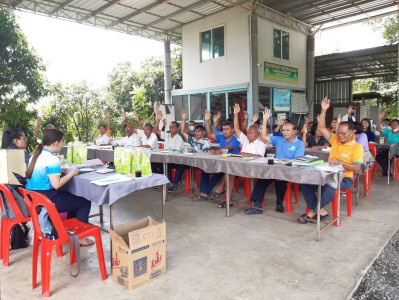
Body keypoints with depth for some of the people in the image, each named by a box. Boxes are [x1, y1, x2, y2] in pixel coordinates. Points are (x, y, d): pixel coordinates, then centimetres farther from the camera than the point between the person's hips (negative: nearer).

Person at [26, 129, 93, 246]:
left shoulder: (36, 155, 8)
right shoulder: (52, 159, -21)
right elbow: (56, 185, -25)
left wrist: (58, 170, 14)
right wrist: (72, 173, -13)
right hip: (47, 200, -10)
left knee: (73, 197, 28)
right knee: (85, 202, 2)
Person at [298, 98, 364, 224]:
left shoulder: (357, 147, -5)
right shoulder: (335, 140, 10)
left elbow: (356, 168, -14)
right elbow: (321, 128, 4)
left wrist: (340, 162, -28)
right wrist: (324, 110, -3)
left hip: (345, 179, -6)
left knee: (330, 186, -39)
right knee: (304, 182, -15)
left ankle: (313, 212, -22)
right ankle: (321, 211, -15)